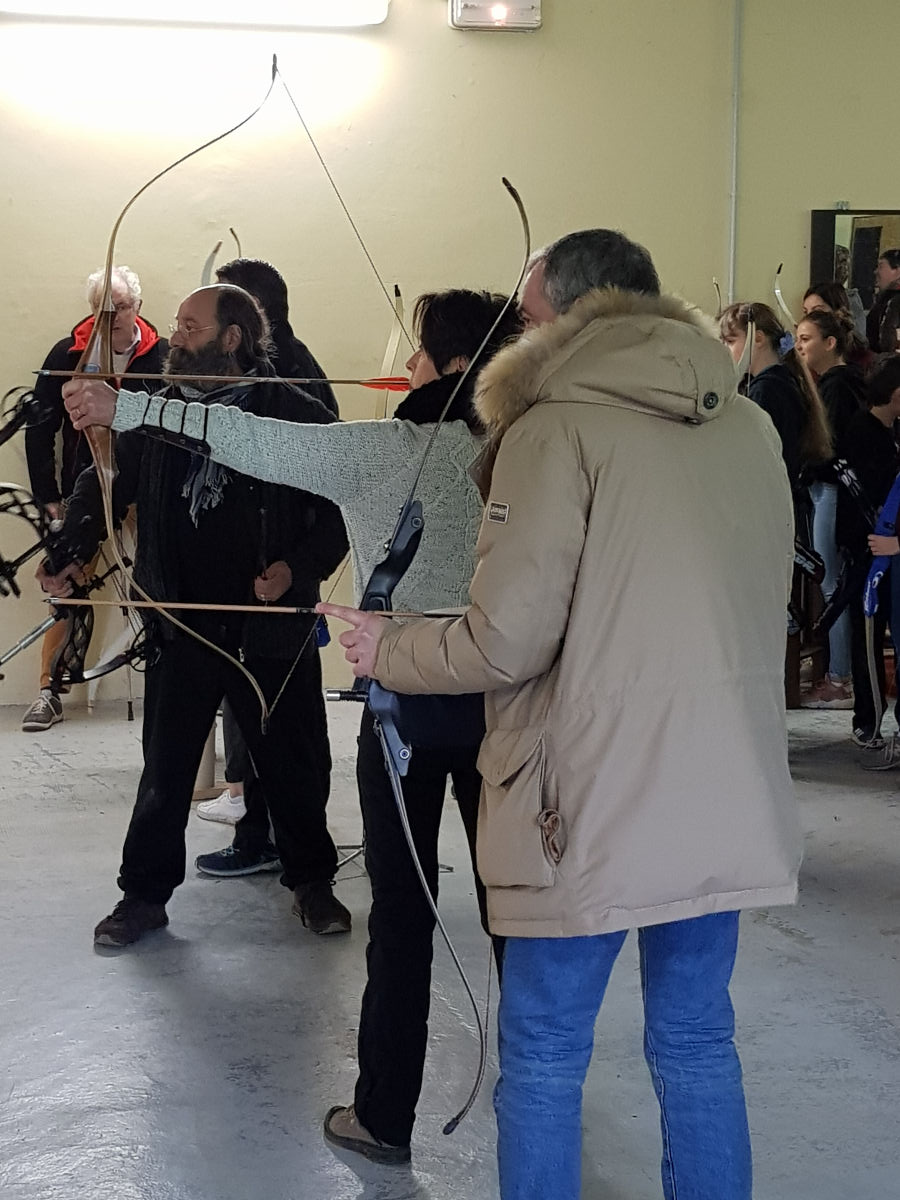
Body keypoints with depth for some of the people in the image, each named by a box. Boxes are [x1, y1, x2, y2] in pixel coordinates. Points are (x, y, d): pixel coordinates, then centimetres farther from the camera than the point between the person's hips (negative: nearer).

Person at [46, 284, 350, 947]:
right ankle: (145, 893, 26)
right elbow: (104, 484, 8)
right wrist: (69, 549, -7)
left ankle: (312, 881, 32)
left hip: (273, 628, -2)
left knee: (294, 766, 11)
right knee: (165, 769, 11)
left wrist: (300, 567, -16)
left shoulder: (297, 413, -5)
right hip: (182, 627, 2)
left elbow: (342, 505, -3)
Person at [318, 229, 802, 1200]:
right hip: (733, 806, 6)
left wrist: (384, 650, 0)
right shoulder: (749, 427, 8)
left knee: (543, 1056, 9)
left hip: (595, 812, -6)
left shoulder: (558, 428, -12)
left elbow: (506, 642, -16)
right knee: (697, 1042, 18)